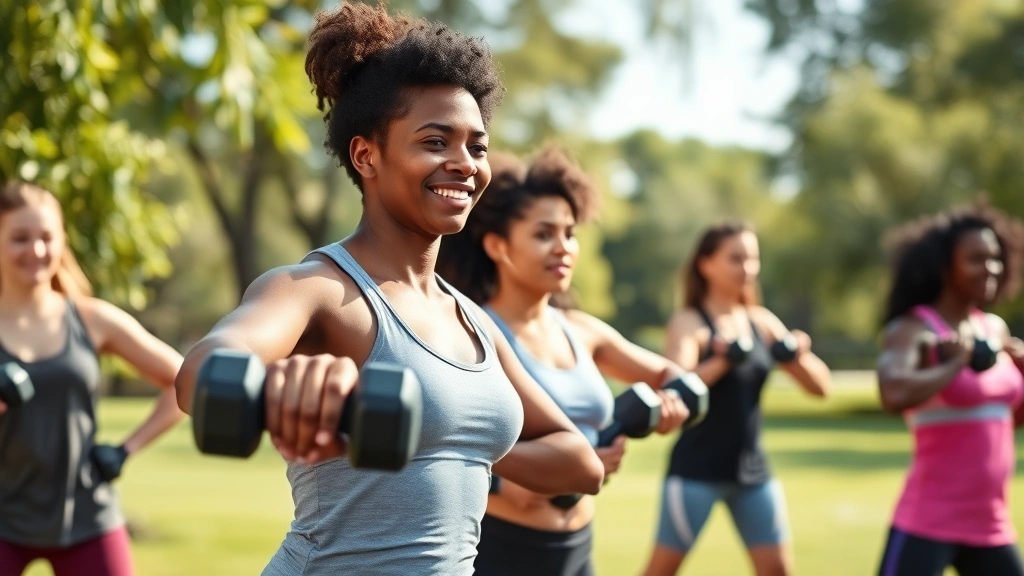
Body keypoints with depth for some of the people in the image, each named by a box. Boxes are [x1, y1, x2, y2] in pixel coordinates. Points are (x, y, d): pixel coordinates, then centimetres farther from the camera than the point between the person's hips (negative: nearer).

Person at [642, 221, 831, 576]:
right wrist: (721, 362, -40)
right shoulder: (688, 323, -8)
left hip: (752, 471, 6)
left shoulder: (762, 322, 8)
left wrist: (799, 358, -14)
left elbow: (820, 386, 6)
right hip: (696, 471, -5)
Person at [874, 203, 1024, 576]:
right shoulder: (914, 329, -11)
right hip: (927, 525, -8)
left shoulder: (994, 329, 12)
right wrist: (957, 364, -19)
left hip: (989, 526, 8)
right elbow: (894, 395, -34)